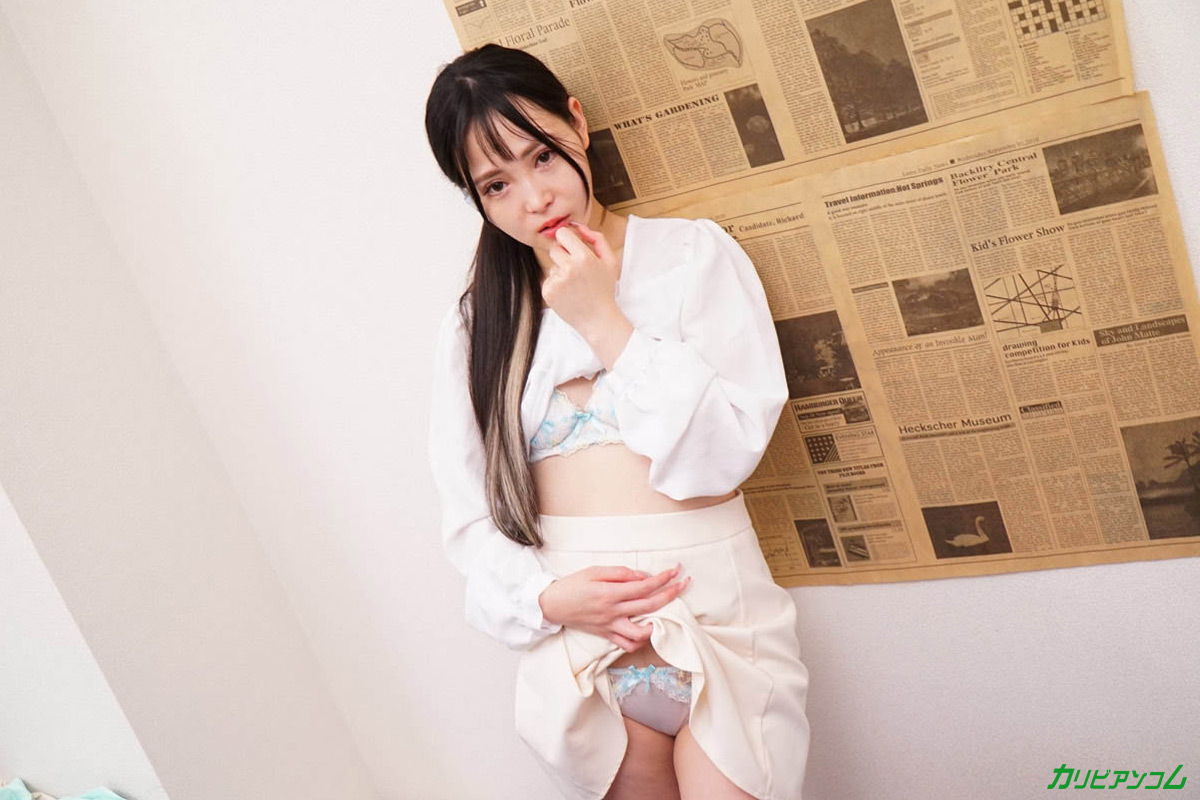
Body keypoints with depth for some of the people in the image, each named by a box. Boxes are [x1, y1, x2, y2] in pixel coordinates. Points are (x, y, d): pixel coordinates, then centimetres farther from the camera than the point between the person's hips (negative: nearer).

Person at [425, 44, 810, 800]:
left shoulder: (693, 253, -1)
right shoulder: (474, 325, 7)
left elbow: (728, 451, -10)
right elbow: (470, 515, 5)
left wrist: (605, 321, -13)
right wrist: (545, 597, -13)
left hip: (710, 610, -2)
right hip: (577, 636, 2)